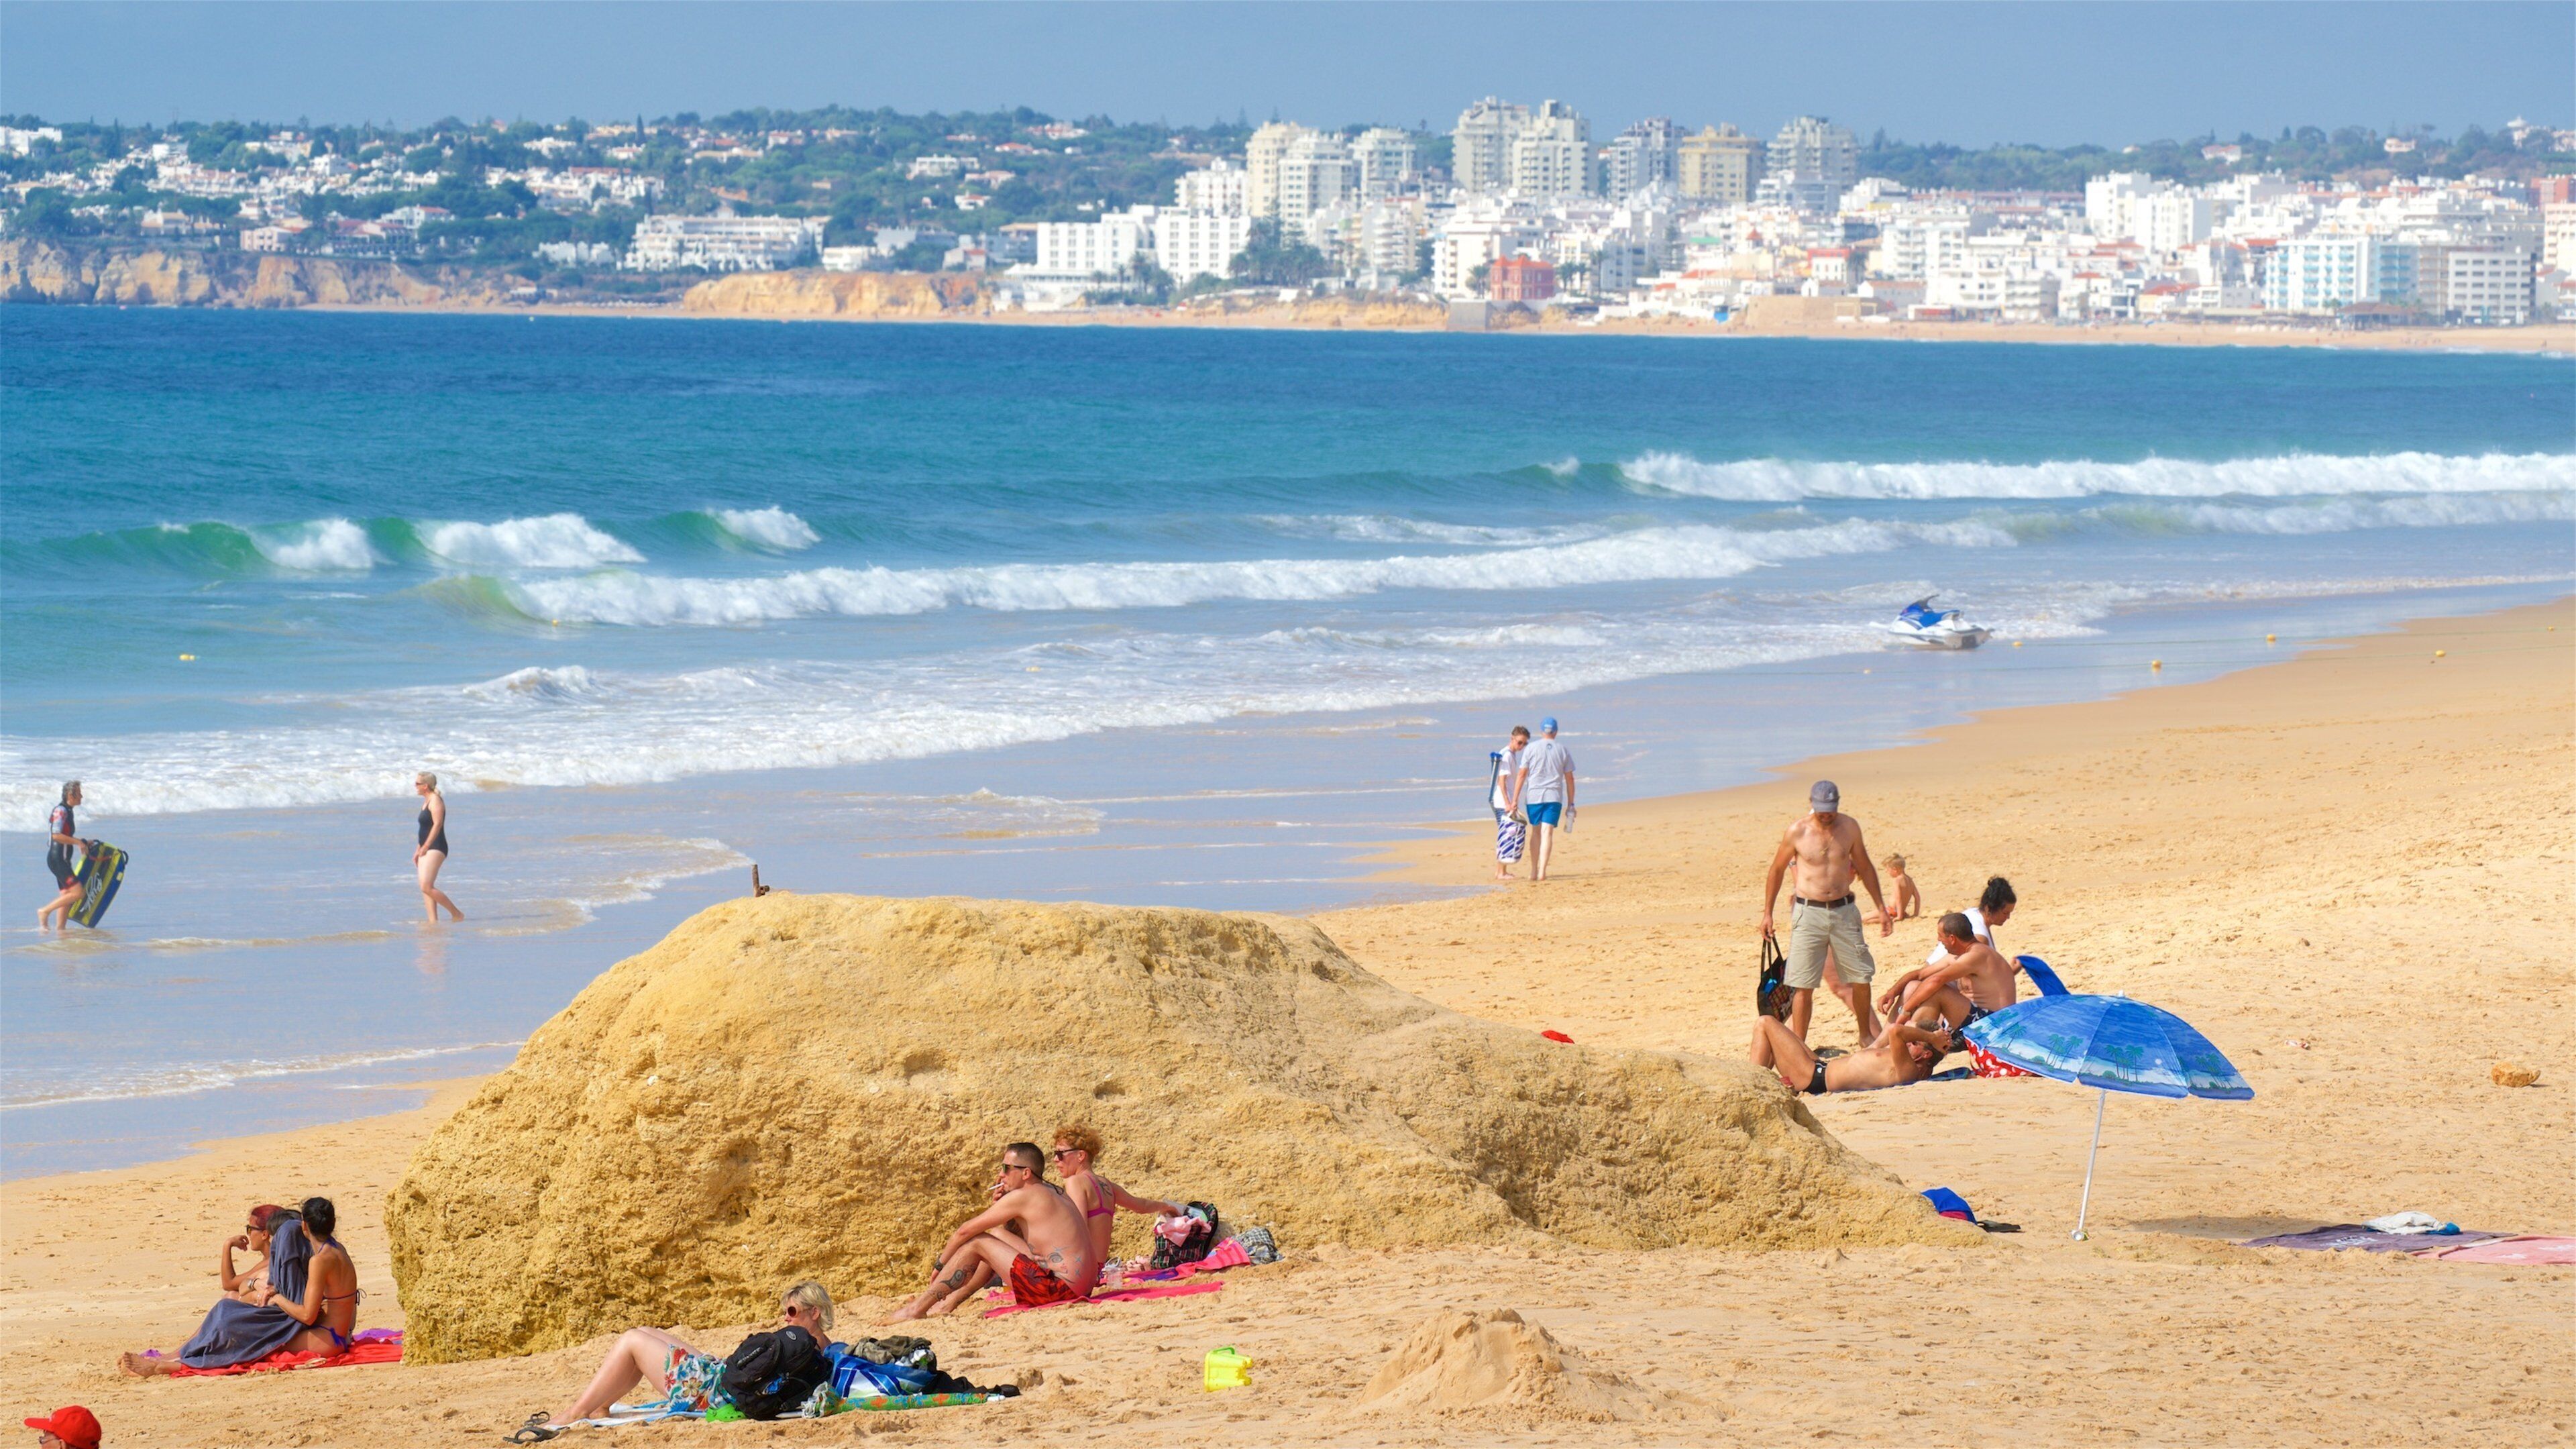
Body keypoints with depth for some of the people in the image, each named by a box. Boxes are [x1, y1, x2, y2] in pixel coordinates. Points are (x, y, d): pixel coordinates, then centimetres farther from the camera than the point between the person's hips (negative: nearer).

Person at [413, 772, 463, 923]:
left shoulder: (436, 801, -11)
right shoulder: (427, 802, 19)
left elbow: (437, 824, -21)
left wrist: (425, 847, -23)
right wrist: (418, 851, 23)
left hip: (436, 848, -10)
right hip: (427, 850, 10)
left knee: (427, 887, -17)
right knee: (425, 888, 3)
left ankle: (456, 914, -9)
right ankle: (433, 921, 1)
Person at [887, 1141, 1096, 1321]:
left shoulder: (1022, 1197, -9)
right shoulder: (1054, 1194, 18)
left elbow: (965, 1231, -3)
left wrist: (940, 1265, 10)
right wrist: (1000, 1207, 13)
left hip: (1059, 1288, -10)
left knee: (976, 1243, -2)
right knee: (998, 1235, 22)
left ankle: (918, 1308, 5)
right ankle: (951, 1301, 27)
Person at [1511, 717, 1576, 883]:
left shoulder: (1531, 748, 2)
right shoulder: (1563, 751, 6)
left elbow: (1522, 775, -2)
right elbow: (1569, 779, 8)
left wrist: (1514, 801, -1)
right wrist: (1571, 804, 14)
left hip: (1533, 796, 0)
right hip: (1554, 797, 0)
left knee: (1536, 831, 14)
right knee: (1547, 832, -5)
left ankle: (1534, 871, 17)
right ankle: (1542, 871, -17)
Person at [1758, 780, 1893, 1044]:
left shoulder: (1849, 827, 2)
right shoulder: (1797, 831, -6)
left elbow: (1865, 868, 15)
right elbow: (1777, 870, 6)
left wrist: (1881, 908, 16)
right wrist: (1767, 914, 6)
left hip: (1844, 911, 3)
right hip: (1808, 913, -3)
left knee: (1861, 977, 8)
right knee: (1803, 984, -4)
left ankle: (1867, 1034, 27)